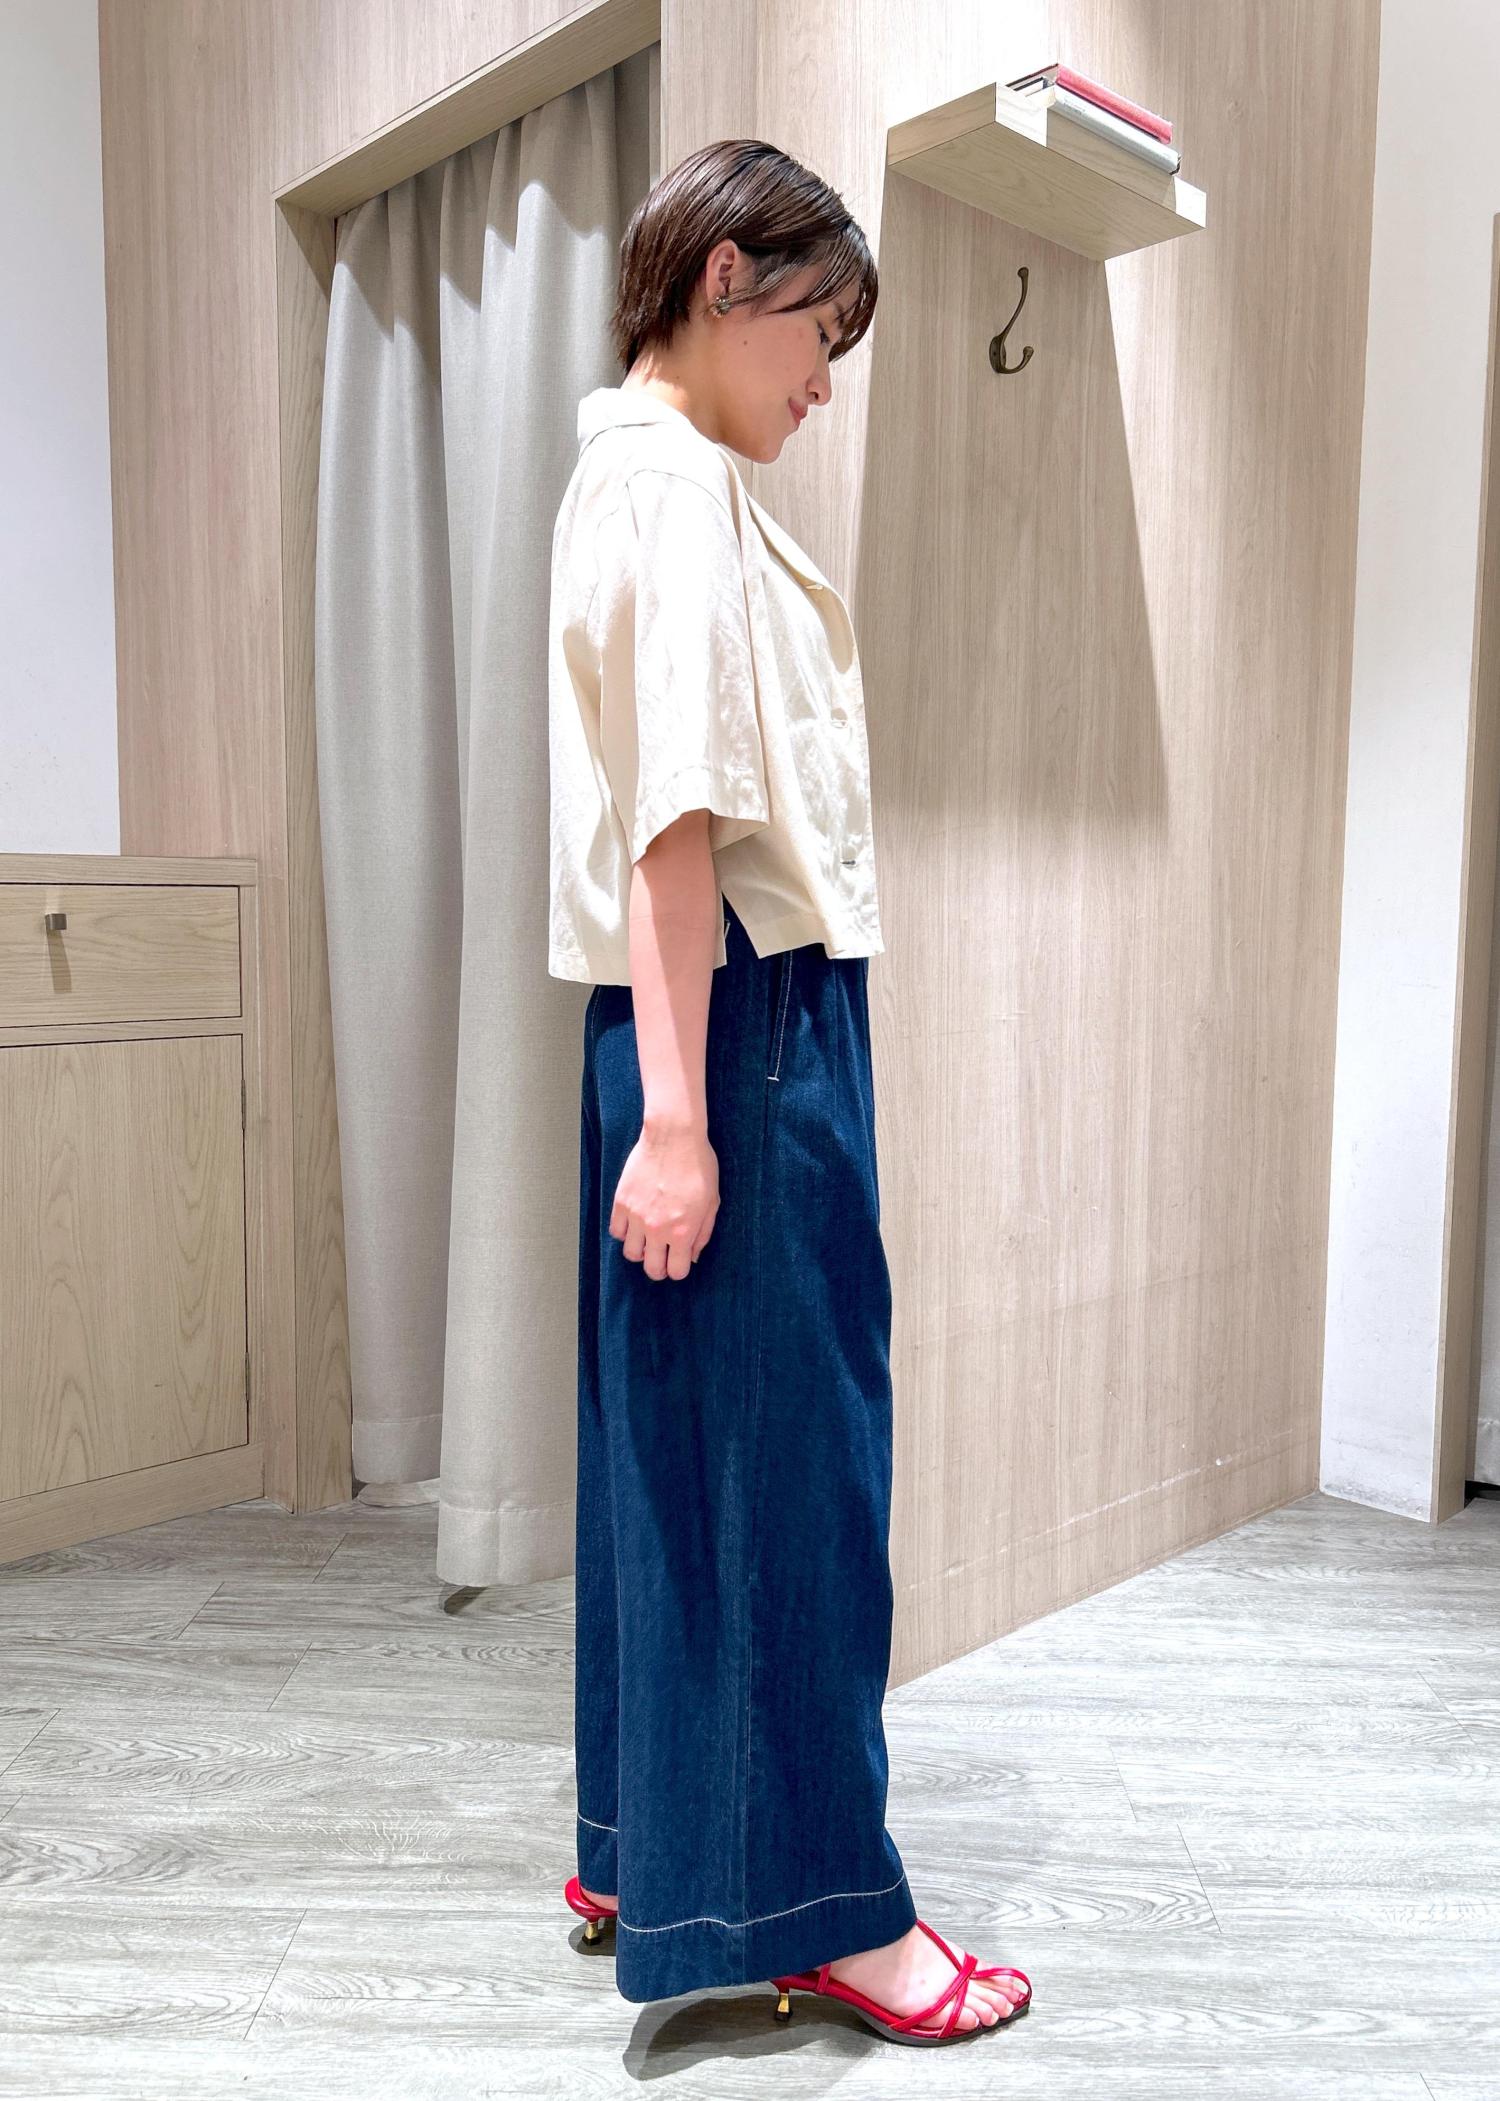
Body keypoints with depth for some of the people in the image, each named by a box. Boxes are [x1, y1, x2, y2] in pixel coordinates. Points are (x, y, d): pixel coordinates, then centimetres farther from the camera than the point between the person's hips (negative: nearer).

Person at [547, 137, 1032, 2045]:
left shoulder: (632, 471, 21)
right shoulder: (680, 481, -8)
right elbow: (679, 814, -19)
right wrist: (674, 1115, -23)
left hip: (722, 1016, 10)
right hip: (749, 1015, -10)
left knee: (677, 1438, 14)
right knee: (785, 1446, -1)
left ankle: (643, 1848, 30)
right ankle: (815, 1900, 16)